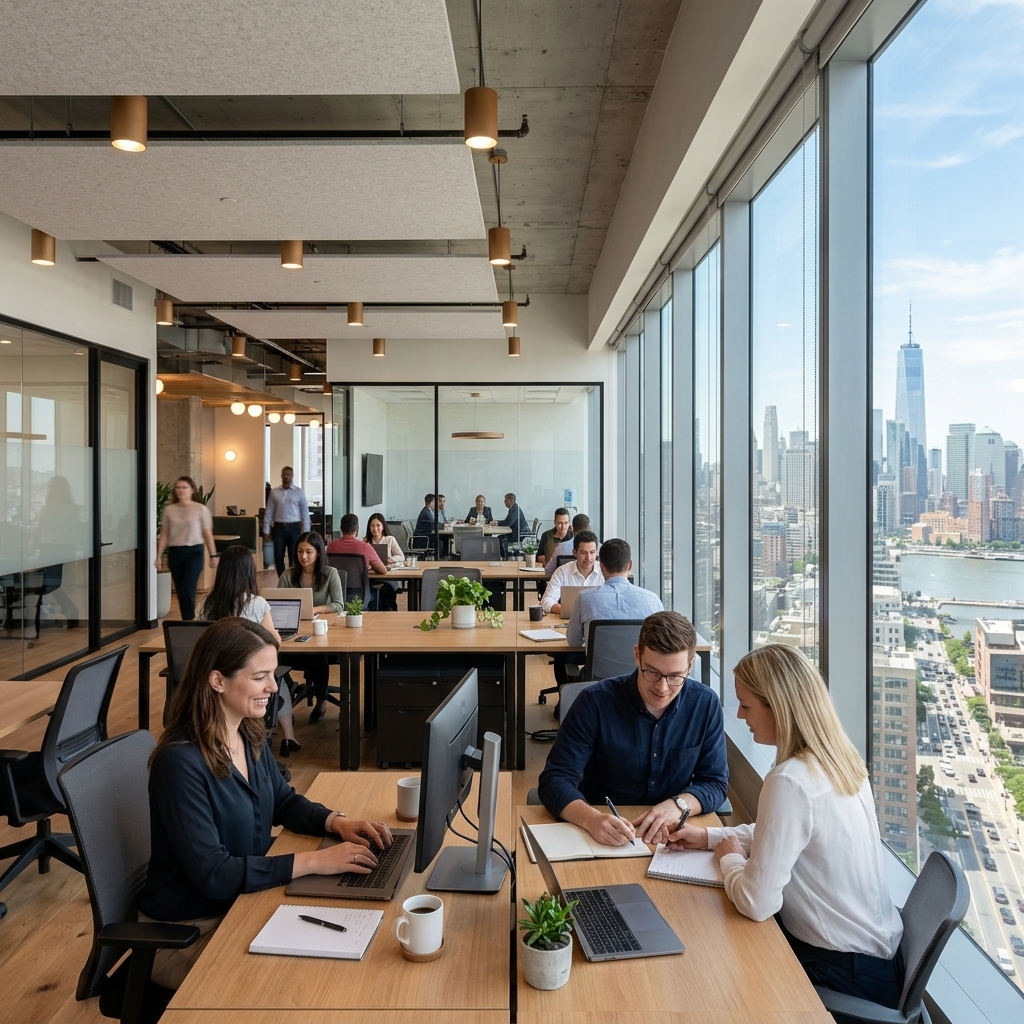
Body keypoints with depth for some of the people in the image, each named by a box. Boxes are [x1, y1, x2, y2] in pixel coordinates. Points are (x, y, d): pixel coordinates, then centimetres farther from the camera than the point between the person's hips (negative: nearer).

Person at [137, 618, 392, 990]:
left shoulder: (250, 734, -3)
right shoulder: (180, 761, -27)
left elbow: (284, 802, 11)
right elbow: (213, 874, -28)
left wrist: (337, 822, -8)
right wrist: (314, 861, -29)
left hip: (241, 903, 7)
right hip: (187, 933, -7)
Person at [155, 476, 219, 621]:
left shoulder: (201, 509, -2)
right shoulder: (169, 510, 6)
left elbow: (207, 533, 0)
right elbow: (164, 534, 9)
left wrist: (213, 555, -2)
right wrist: (159, 555, 5)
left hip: (194, 552, -4)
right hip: (175, 553, 4)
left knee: (188, 591, -12)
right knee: (180, 592, 8)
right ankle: (187, 622, 18)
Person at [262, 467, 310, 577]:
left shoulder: (299, 492, 2)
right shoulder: (274, 492, 7)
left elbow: (305, 512, 1)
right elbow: (268, 513, 7)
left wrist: (306, 532, -4)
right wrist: (266, 531, 3)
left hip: (294, 528, -2)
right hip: (279, 528, 2)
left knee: (295, 557, 2)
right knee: (278, 556, 5)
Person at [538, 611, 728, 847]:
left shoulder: (706, 705, -6)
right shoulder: (595, 702, -14)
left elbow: (715, 782, 0)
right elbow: (555, 779, -15)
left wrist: (679, 805, -20)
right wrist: (592, 819, -34)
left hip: (671, 838, 2)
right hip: (600, 837, -1)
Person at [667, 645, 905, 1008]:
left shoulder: (790, 781, -29)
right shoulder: (837, 757, -1)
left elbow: (757, 903, -26)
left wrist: (729, 858, -7)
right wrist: (709, 837, 9)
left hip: (847, 970, -7)